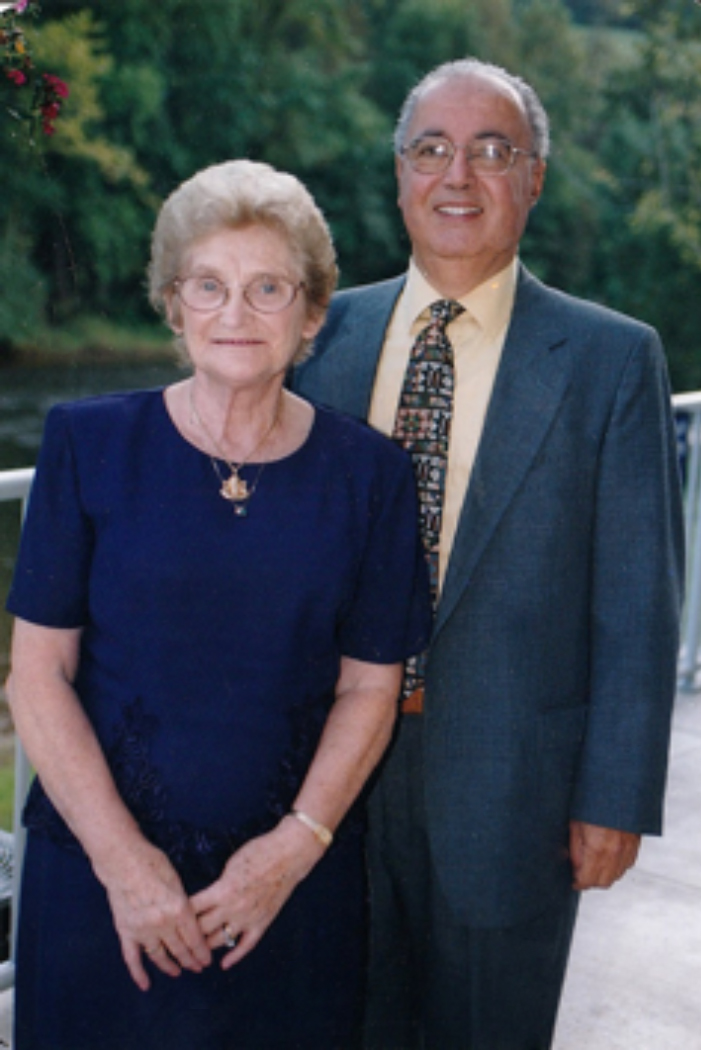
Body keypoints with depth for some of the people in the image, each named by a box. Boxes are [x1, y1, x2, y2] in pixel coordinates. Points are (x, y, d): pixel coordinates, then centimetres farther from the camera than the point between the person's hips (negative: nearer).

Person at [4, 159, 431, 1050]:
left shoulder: (369, 473, -2)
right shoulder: (89, 444, -5)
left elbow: (370, 688, 1)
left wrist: (297, 843, -10)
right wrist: (122, 859, -11)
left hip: (295, 879, 1)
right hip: (98, 871, 0)